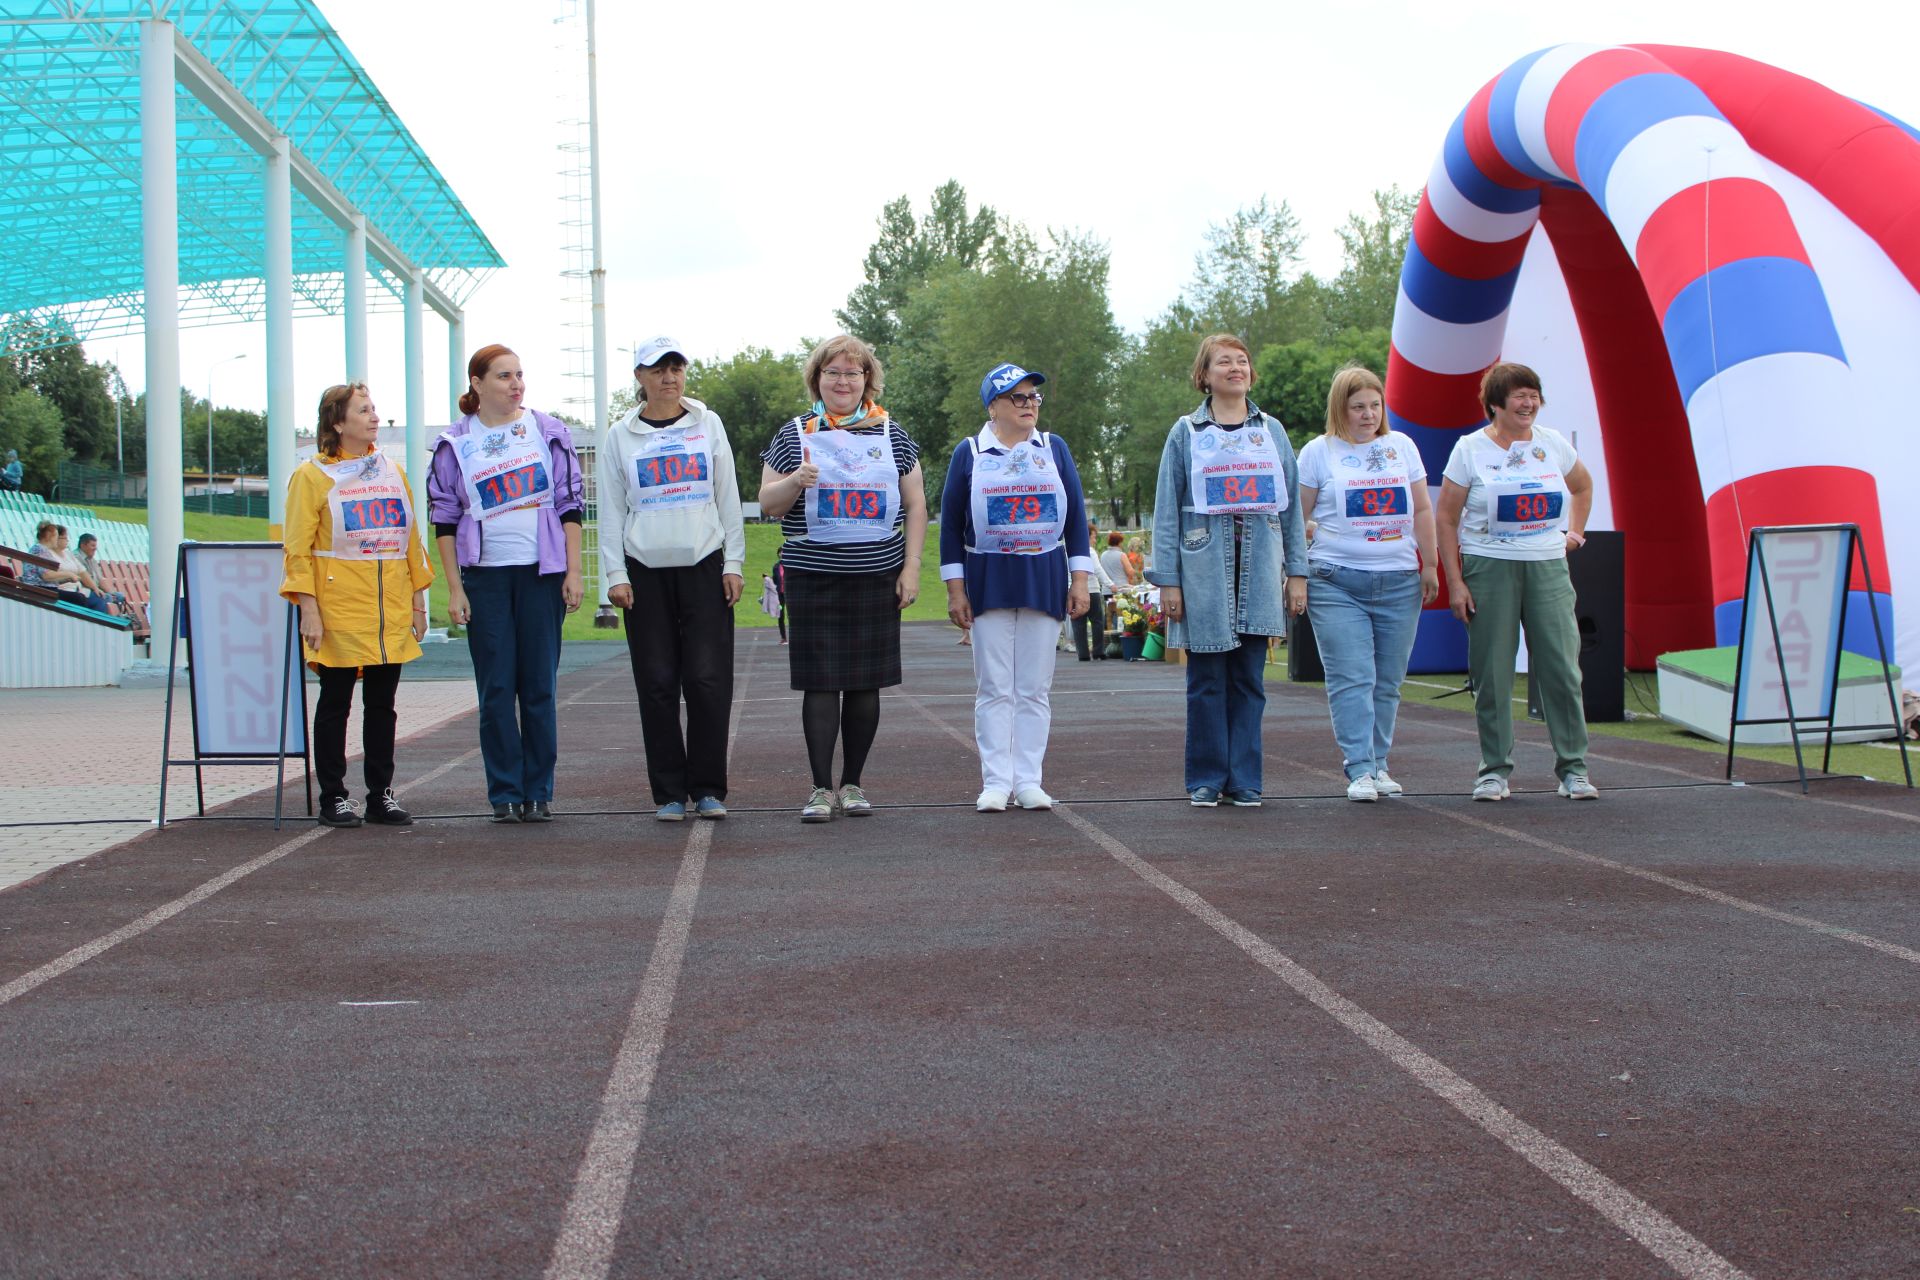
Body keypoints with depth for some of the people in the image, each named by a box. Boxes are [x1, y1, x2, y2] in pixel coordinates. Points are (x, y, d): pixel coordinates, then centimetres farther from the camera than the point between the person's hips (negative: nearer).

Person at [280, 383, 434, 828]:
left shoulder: (392, 471, 12)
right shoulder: (312, 476, -2)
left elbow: (411, 540, 16)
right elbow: (298, 549, -5)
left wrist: (418, 597, 11)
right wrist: (308, 608, -12)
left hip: (391, 611, 4)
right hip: (339, 609, -4)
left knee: (382, 703, 7)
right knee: (335, 703, 2)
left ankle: (381, 795, 15)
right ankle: (333, 798, 8)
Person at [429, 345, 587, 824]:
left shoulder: (548, 433, 6)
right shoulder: (455, 443, 4)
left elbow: (571, 505, 6)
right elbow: (444, 519, 6)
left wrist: (573, 571, -2)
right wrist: (454, 588, 0)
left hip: (542, 572, 0)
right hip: (485, 575, 0)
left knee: (540, 685, 2)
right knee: (496, 688, -1)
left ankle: (539, 793, 9)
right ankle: (505, 793, 6)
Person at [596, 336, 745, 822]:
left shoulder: (707, 425, 8)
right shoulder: (621, 436, 8)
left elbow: (728, 499, 9)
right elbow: (611, 511, 8)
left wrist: (733, 563, 2)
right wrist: (615, 574, -1)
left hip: (704, 566, 0)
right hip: (646, 572, 0)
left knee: (708, 680, -6)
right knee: (658, 683, 0)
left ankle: (708, 788, 3)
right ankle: (668, 792, 6)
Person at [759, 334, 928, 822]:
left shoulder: (892, 435, 9)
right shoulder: (794, 435, 6)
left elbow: (915, 506, 10)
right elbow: (768, 503, 5)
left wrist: (911, 567, 1)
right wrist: (796, 481, -16)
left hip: (878, 576, 1)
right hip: (813, 577, -1)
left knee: (866, 682, 4)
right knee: (821, 682, -4)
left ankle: (853, 783, 15)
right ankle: (822, 788, 1)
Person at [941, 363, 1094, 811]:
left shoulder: (1054, 449, 8)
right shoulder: (969, 453, 3)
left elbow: (1076, 516, 8)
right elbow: (951, 524, 3)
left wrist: (1079, 580, 1)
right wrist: (955, 589, -3)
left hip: (1044, 579, 1)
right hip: (988, 581, -1)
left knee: (1034, 689, 2)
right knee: (994, 689, -2)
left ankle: (1028, 781, 5)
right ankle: (996, 783, 0)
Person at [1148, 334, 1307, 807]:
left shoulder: (1272, 430, 11)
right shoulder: (1187, 433, 4)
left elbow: (1291, 505, 11)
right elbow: (1167, 510, 2)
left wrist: (1297, 572, 5)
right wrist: (1167, 581, -5)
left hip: (1260, 567, 2)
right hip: (1205, 567, -2)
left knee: (1249, 679, 4)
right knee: (1207, 680, 0)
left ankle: (1244, 781, 9)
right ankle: (1206, 780, 8)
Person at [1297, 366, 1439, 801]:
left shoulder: (1401, 447, 13)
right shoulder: (1318, 452, 4)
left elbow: (1422, 510, 17)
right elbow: (1297, 517, 5)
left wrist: (1430, 565, 11)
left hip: (1399, 581, 3)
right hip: (1337, 582, -3)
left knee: (1388, 681, 6)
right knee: (1352, 679, -10)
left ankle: (1378, 764, 14)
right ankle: (1360, 770, -11)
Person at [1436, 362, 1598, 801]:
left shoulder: (1552, 443, 8)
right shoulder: (1471, 449, -1)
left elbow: (1583, 486, 29)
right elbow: (1446, 520, -1)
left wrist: (1574, 532, 17)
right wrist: (1454, 583, -6)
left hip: (1548, 568, 2)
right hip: (1489, 569, -2)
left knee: (1562, 668, -3)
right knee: (1492, 674, 0)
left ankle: (1573, 770, 4)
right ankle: (1495, 771, 9)